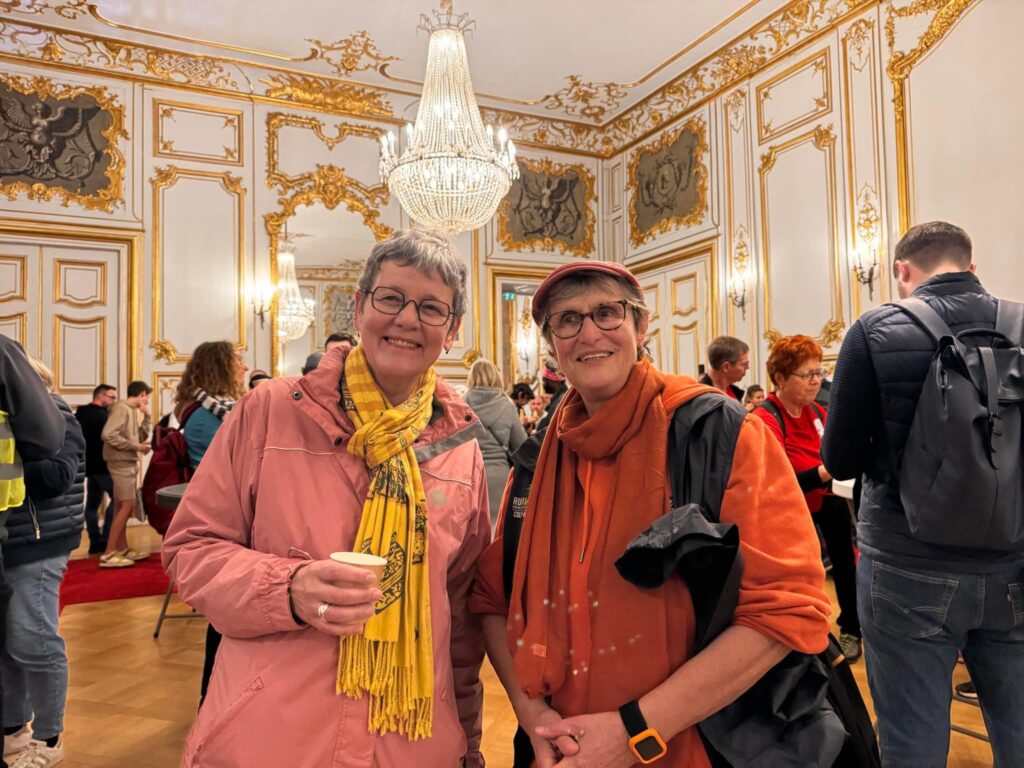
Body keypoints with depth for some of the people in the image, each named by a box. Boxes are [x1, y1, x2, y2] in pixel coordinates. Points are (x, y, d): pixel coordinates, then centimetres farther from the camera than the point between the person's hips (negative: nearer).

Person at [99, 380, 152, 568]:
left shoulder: (133, 411, 15)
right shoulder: (121, 408, -12)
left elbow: (142, 436, 16)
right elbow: (108, 435, -24)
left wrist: (146, 416, 6)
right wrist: (136, 446, -19)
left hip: (129, 463, 10)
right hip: (121, 462, -10)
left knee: (122, 506, 14)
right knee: (127, 505, -11)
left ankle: (122, 549, 23)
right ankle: (109, 554, -10)